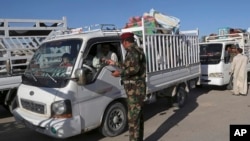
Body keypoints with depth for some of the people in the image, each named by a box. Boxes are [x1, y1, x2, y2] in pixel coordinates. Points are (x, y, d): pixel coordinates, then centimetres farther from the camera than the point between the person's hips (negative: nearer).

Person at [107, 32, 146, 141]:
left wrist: (120, 73, -19)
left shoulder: (132, 51, -14)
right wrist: (115, 63, 33)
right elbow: (127, 66, 28)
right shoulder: (137, 50, 19)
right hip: (137, 88, 11)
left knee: (133, 118, -6)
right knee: (138, 116, 17)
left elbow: (135, 68, -28)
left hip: (134, 89, -11)